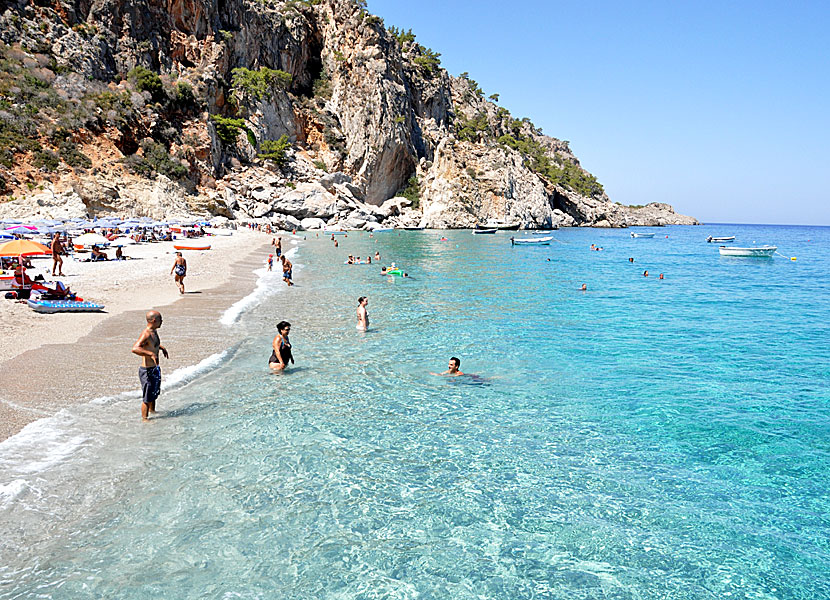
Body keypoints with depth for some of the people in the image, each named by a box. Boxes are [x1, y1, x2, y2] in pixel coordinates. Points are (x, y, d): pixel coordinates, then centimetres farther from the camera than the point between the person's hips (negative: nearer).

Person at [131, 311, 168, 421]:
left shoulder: (154, 331, 6)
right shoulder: (146, 334, -24)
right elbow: (135, 349, -38)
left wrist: (162, 347, 18)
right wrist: (151, 354, -43)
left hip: (155, 369, 10)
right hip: (147, 371, -10)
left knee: (154, 393, 26)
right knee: (147, 397, 2)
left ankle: (152, 411, 45)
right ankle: (144, 418, 15)